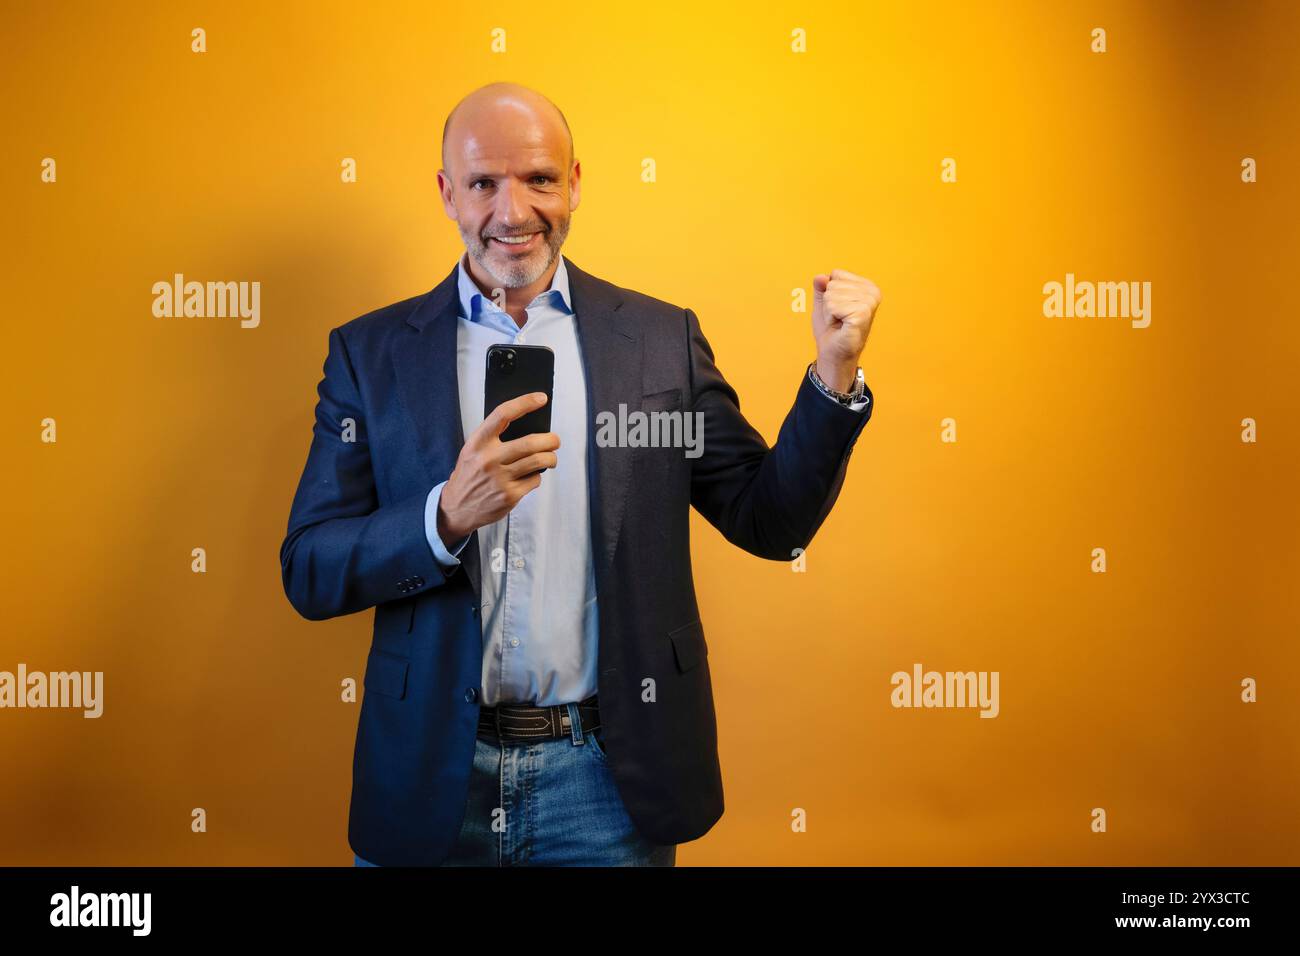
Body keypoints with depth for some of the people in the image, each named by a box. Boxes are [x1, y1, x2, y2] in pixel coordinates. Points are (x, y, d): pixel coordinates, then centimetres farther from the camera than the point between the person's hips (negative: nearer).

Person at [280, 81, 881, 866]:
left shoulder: (662, 337, 1)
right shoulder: (371, 352, 1)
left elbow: (771, 521, 2)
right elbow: (308, 575, -4)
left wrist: (834, 374, -12)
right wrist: (450, 514, -21)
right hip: (432, 781, 0)